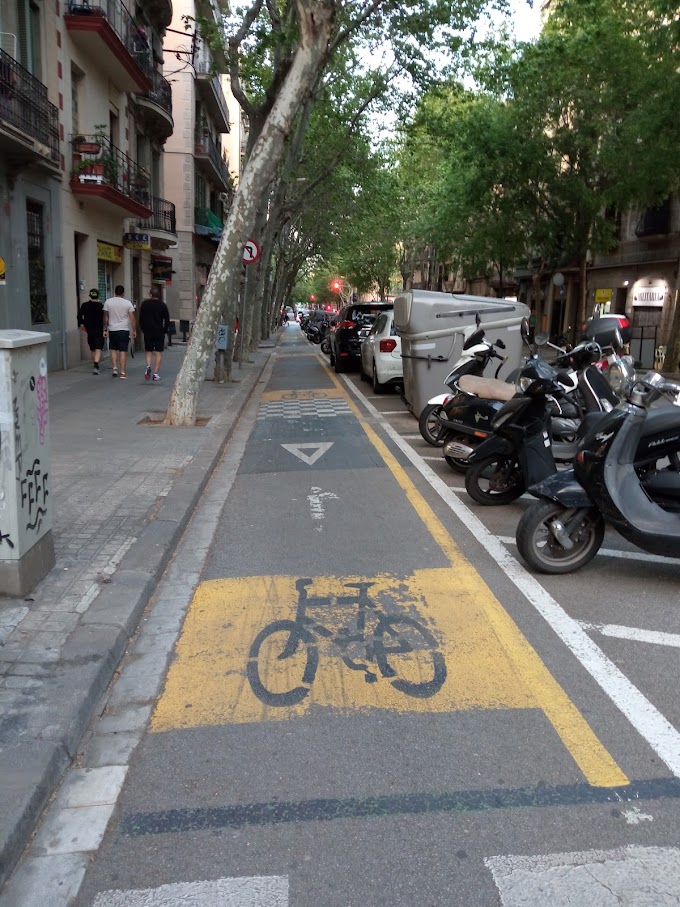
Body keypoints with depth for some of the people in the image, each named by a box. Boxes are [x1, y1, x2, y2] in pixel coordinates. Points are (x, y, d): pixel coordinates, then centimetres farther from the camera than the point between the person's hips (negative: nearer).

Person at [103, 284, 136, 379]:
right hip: (124, 330, -1)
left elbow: (106, 317, 4)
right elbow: (132, 318, -4)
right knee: (123, 351, 0)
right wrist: (134, 331, 4)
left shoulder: (108, 302, 0)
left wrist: (105, 329, 12)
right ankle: (122, 372, -1)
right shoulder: (128, 303, -4)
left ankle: (115, 368, 4)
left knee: (113, 350, 16)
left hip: (112, 330, 2)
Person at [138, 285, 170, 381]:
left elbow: (140, 318, 5)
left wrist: (142, 329, 14)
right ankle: (156, 374, -3)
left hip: (147, 332, 2)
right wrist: (165, 330, 9)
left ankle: (148, 366, -11)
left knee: (148, 351, 15)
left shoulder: (144, 304, 2)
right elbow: (167, 319, -1)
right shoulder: (162, 305, -3)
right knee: (158, 353, 1)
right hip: (159, 332, -1)